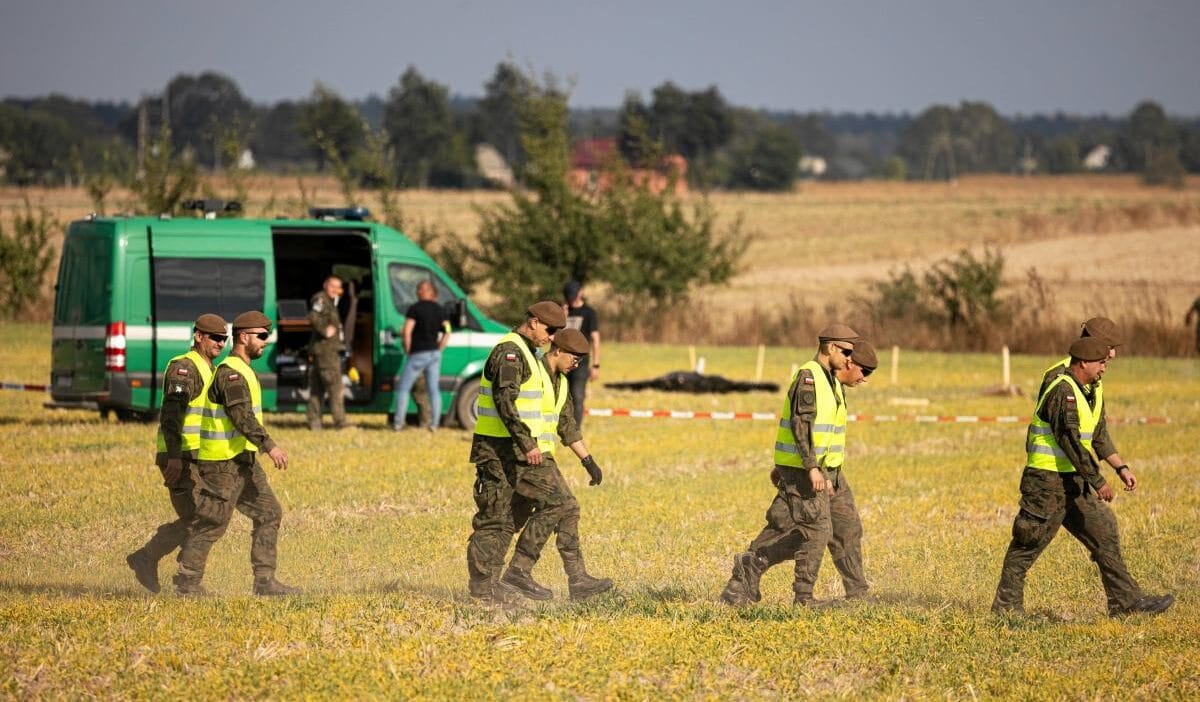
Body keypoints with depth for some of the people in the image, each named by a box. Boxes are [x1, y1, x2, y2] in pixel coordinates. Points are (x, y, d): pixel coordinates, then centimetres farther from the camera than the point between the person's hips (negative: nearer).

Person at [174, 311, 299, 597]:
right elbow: (242, 416, -27)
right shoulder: (230, 372, -16)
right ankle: (187, 582, 5)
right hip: (224, 463, -10)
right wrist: (269, 447, -34)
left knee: (268, 513, 6)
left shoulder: (240, 370, 17)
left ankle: (265, 581, 5)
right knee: (212, 523, -4)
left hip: (243, 461, 10)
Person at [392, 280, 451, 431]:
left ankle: (398, 423, -2)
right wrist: (438, 349, 9)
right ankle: (434, 423, 4)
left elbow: (407, 331, -17)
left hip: (418, 354, -5)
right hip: (434, 354, 5)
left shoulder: (415, 308, -10)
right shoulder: (439, 310, 7)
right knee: (433, 389, 9)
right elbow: (447, 333, 6)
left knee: (403, 388, 3)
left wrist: (407, 350, -6)